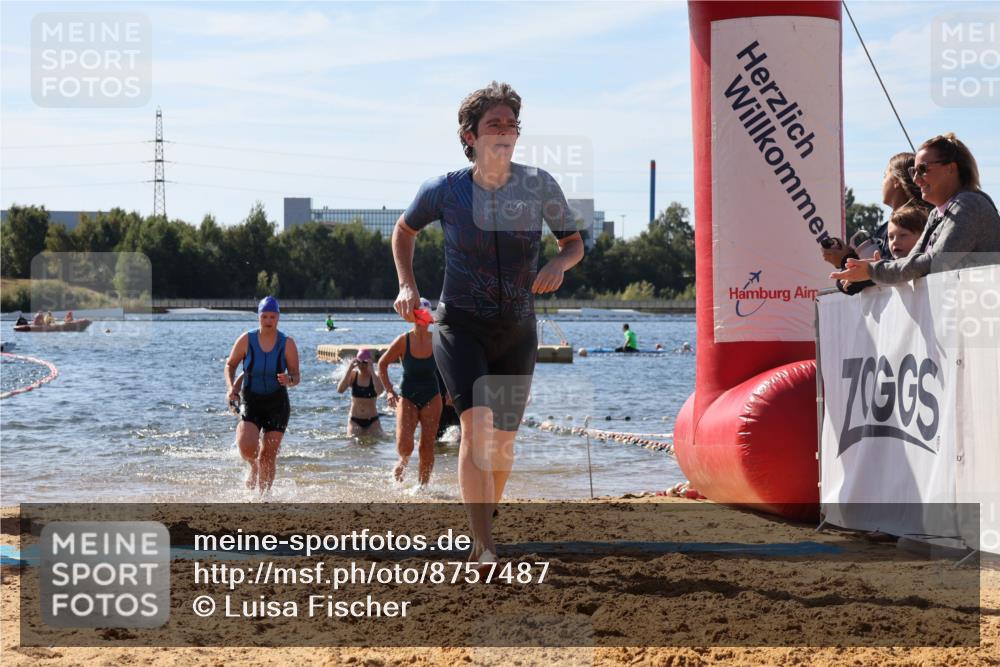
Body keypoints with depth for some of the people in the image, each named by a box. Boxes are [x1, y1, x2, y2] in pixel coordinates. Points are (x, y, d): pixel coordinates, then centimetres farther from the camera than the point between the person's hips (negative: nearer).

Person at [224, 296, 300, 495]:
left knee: (268, 456, -1)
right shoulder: (246, 340, -4)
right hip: (250, 401, 0)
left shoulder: (287, 344, -5)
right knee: (246, 447, -21)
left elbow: (296, 376, -2)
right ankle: (254, 467, 15)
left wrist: (289, 379, -26)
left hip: (277, 404, 0)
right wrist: (230, 387, -9)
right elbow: (230, 365, 8)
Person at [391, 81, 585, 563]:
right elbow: (404, 229, 12)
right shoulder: (445, 190, -8)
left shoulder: (539, 186, -6)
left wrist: (558, 264, -16)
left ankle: (480, 531, 37)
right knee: (477, 423, -24)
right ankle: (485, 550, -27)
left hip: (517, 332, 3)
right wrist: (406, 285, 0)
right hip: (460, 325, -3)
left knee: (503, 441, 11)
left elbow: (574, 242, 7)